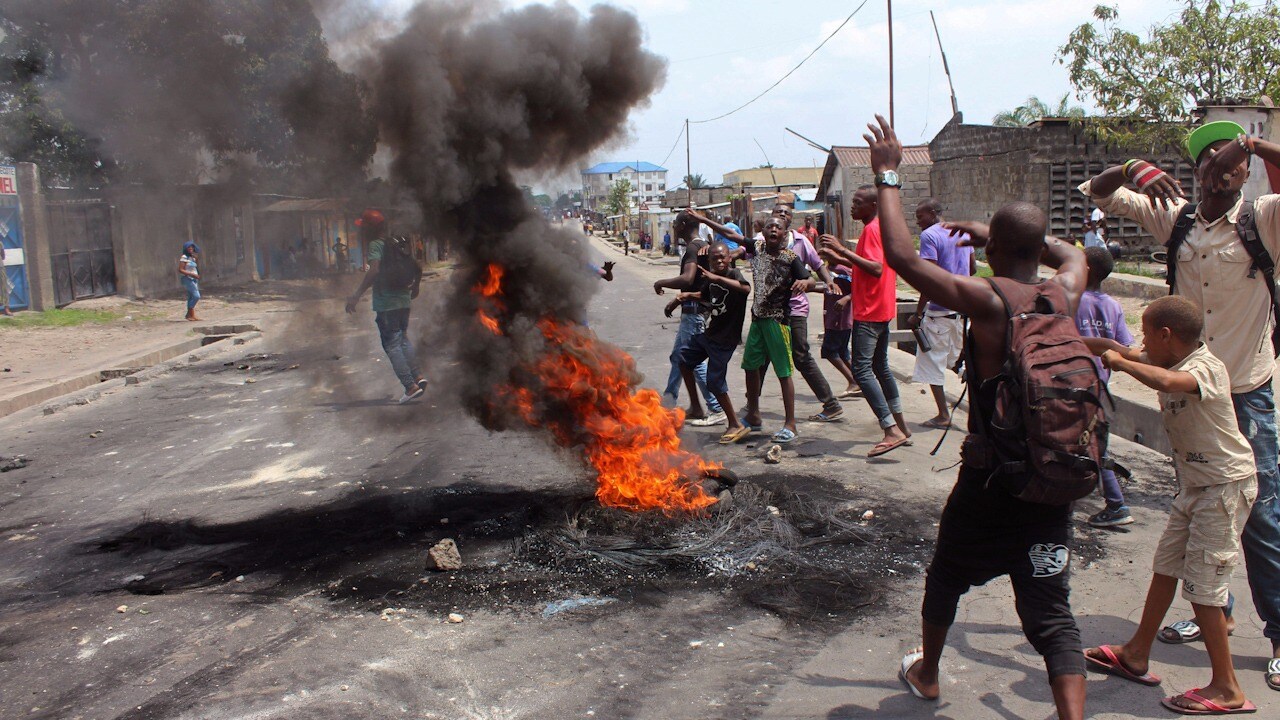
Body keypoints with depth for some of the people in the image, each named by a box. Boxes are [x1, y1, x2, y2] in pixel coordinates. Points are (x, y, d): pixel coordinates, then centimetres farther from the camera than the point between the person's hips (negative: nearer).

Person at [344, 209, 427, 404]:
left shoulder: (376, 245, -9)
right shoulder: (397, 244, 14)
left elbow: (374, 271, -25)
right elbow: (417, 269, 19)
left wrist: (357, 295, -26)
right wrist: (414, 288, 35)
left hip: (386, 303, -8)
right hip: (404, 300, 8)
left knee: (391, 345, -2)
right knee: (402, 338, 22)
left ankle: (410, 386, -8)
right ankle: (417, 376, 10)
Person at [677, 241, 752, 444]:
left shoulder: (733, 274, -18)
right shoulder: (710, 278, 4)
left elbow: (746, 288, -42)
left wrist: (717, 278, -48)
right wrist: (689, 296, 6)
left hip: (725, 338, -9)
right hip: (710, 332, 9)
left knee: (715, 382, -10)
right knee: (684, 359, 19)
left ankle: (736, 425, 2)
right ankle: (696, 407, 31)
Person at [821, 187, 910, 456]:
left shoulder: (871, 230, -15)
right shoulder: (882, 228, 16)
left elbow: (876, 269, -28)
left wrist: (843, 250, -30)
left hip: (869, 313, -11)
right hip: (882, 309, 11)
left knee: (862, 369, -12)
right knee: (880, 367, 17)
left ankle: (892, 431, -16)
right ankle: (901, 427, 23)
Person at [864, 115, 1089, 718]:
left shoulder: (985, 301, -16)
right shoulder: (1064, 295, -1)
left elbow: (900, 255, -18)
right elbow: (1073, 254, 25)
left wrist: (887, 176, -9)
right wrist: (1012, 235, 27)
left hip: (989, 480, -3)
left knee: (947, 577, 22)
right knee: (1051, 611, 6)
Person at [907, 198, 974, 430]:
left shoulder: (929, 235, -13)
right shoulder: (962, 232, 11)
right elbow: (973, 269, 17)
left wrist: (918, 313, -16)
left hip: (939, 309, -8)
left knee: (932, 363, 2)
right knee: (961, 358, 21)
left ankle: (943, 416, 5)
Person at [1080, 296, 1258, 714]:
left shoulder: (1207, 367, -23)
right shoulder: (1167, 362, 4)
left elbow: (1166, 382, -45)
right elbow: (1118, 350, 15)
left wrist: (1120, 362, -33)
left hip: (1226, 485, -9)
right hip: (1195, 483, 9)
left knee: (1202, 585, -6)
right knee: (1166, 566, 15)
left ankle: (1227, 689, 5)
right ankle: (1137, 655, 27)